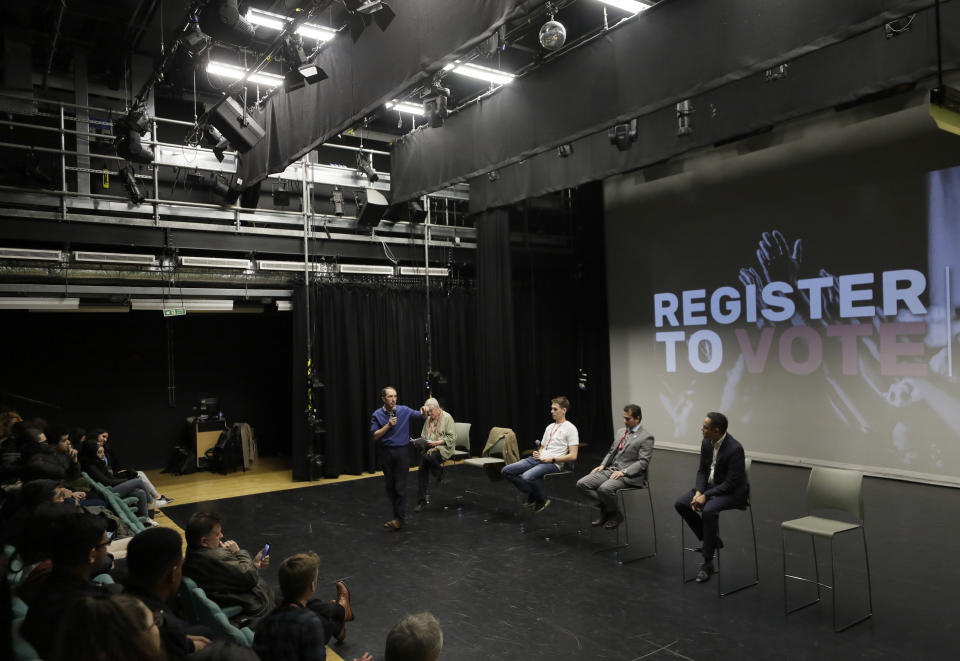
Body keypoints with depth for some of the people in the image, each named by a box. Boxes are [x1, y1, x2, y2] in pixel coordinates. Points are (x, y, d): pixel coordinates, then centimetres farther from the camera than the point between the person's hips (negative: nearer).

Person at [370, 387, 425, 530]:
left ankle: (399, 519, -2)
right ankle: (397, 512, 25)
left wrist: (423, 411, -17)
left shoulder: (404, 410, -4)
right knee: (390, 486, 10)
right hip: (386, 452, 2)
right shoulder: (377, 415, -3)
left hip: (402, 450, -2)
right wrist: (388, 425, -17)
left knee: (400, 486, -5)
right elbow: (375, 436, -5)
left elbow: (421, 416, 7)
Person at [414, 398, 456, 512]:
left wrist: (436, 442, -17)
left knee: (427, 457, -34)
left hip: (443, 448, -6)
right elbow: (424, 436, 22)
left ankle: (439, 471, -3)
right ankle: (421, 501, -6)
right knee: (422, 470, -13)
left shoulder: (447, 417, -4)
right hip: (429, 447, 6)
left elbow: (451, 438, -10)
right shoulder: (428, 419, 16)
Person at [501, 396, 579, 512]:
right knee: (506, 471, -8)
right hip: (538, 459, 8)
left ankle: (542, 501, -6)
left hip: (553, 464, -8)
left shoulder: (570, 428, -3)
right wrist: (537, 453, 4)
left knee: (527, 476, -35)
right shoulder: (549, 427, 22)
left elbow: (573, 456, -10)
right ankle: (531, 493, 4)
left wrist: (552, 459, -15)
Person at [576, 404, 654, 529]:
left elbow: (643, 462, -12)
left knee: (605, 488, -34)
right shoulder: (620, 431, 17)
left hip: (629, 475, -7)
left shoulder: (646, 437, -6)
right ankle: (605, 507, 6)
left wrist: (623, 472, -21)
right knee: (582, 483, -10)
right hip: (610, 469, 7)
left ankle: (615, 515, -5)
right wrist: (602, 465, 5)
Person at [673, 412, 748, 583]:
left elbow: (731, 483, -24)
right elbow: (702, 470, 6)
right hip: (709, 486, 8)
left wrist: (706, 496, -24)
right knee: (680, 504, -9)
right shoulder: (707, 443, -1)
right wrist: (698, 492, -10)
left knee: (708, 510, -34)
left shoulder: (735, 448, -25)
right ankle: (710, 540, 8)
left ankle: (708, 563, -19)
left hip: (732, 492, -8)